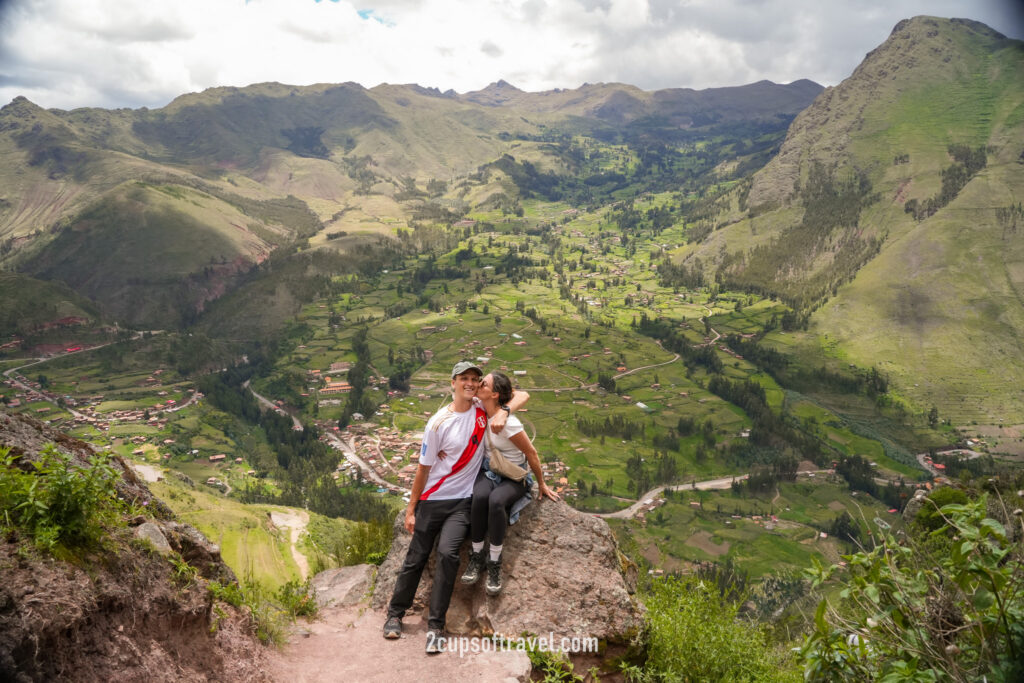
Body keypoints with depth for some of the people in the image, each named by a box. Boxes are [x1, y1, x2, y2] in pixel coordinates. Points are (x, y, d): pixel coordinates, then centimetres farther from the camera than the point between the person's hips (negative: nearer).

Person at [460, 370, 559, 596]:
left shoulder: (508, 423, -25)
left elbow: (531, 453, -15)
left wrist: (542, 484, -2)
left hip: (515, 477, -5)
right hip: (488, 470, 5)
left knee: (496, 500, -36)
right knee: (479, 496, -30)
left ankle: (494, 563, -19)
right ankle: (476, 556, -15)